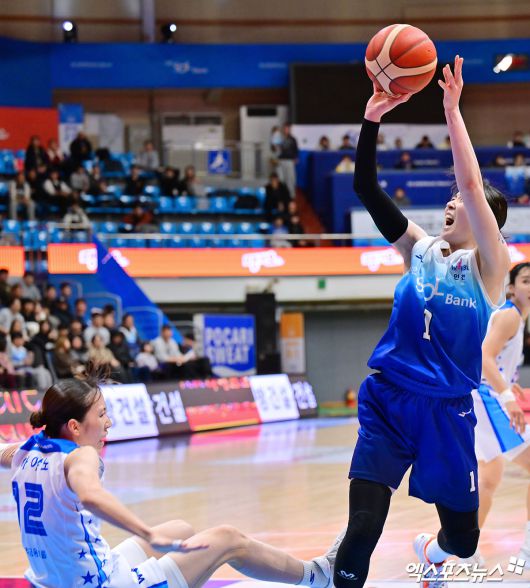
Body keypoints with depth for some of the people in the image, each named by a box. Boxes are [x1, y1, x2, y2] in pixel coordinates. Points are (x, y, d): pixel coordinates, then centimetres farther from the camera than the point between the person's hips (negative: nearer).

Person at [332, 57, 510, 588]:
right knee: (362, 530, -18)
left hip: (447, 411, -1)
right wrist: (373, 118, -14)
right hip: (389, 403, 1)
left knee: (464, 539, 15)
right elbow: (366, 188, -3)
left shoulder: (488, 265, -5)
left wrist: (452, 111, -21)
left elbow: (472, 185, -19)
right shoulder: (420, 250, 5)